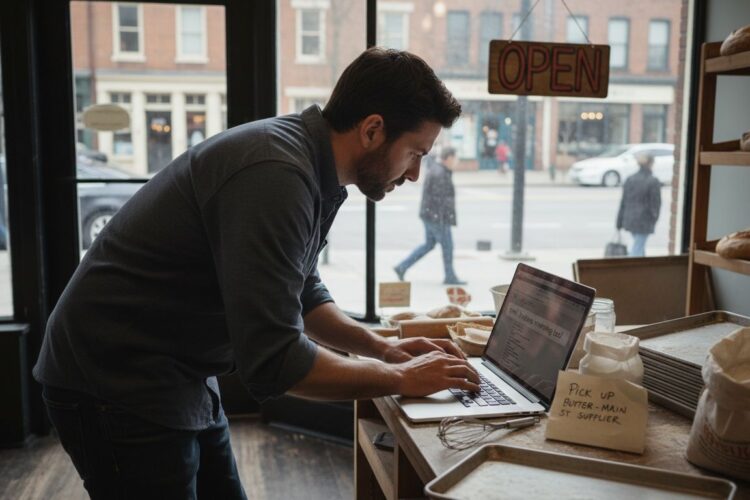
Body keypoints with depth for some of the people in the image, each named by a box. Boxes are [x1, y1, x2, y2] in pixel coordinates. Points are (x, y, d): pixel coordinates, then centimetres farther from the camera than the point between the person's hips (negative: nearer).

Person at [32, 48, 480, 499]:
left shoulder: (305, 159, 3)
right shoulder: (275, 174, -28)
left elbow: (304, 296, 14)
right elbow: (274, 360, -29)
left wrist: (384, 349, 3)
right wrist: (400, 378, -17)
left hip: (179, 379, 9)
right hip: (118, 388, -9)